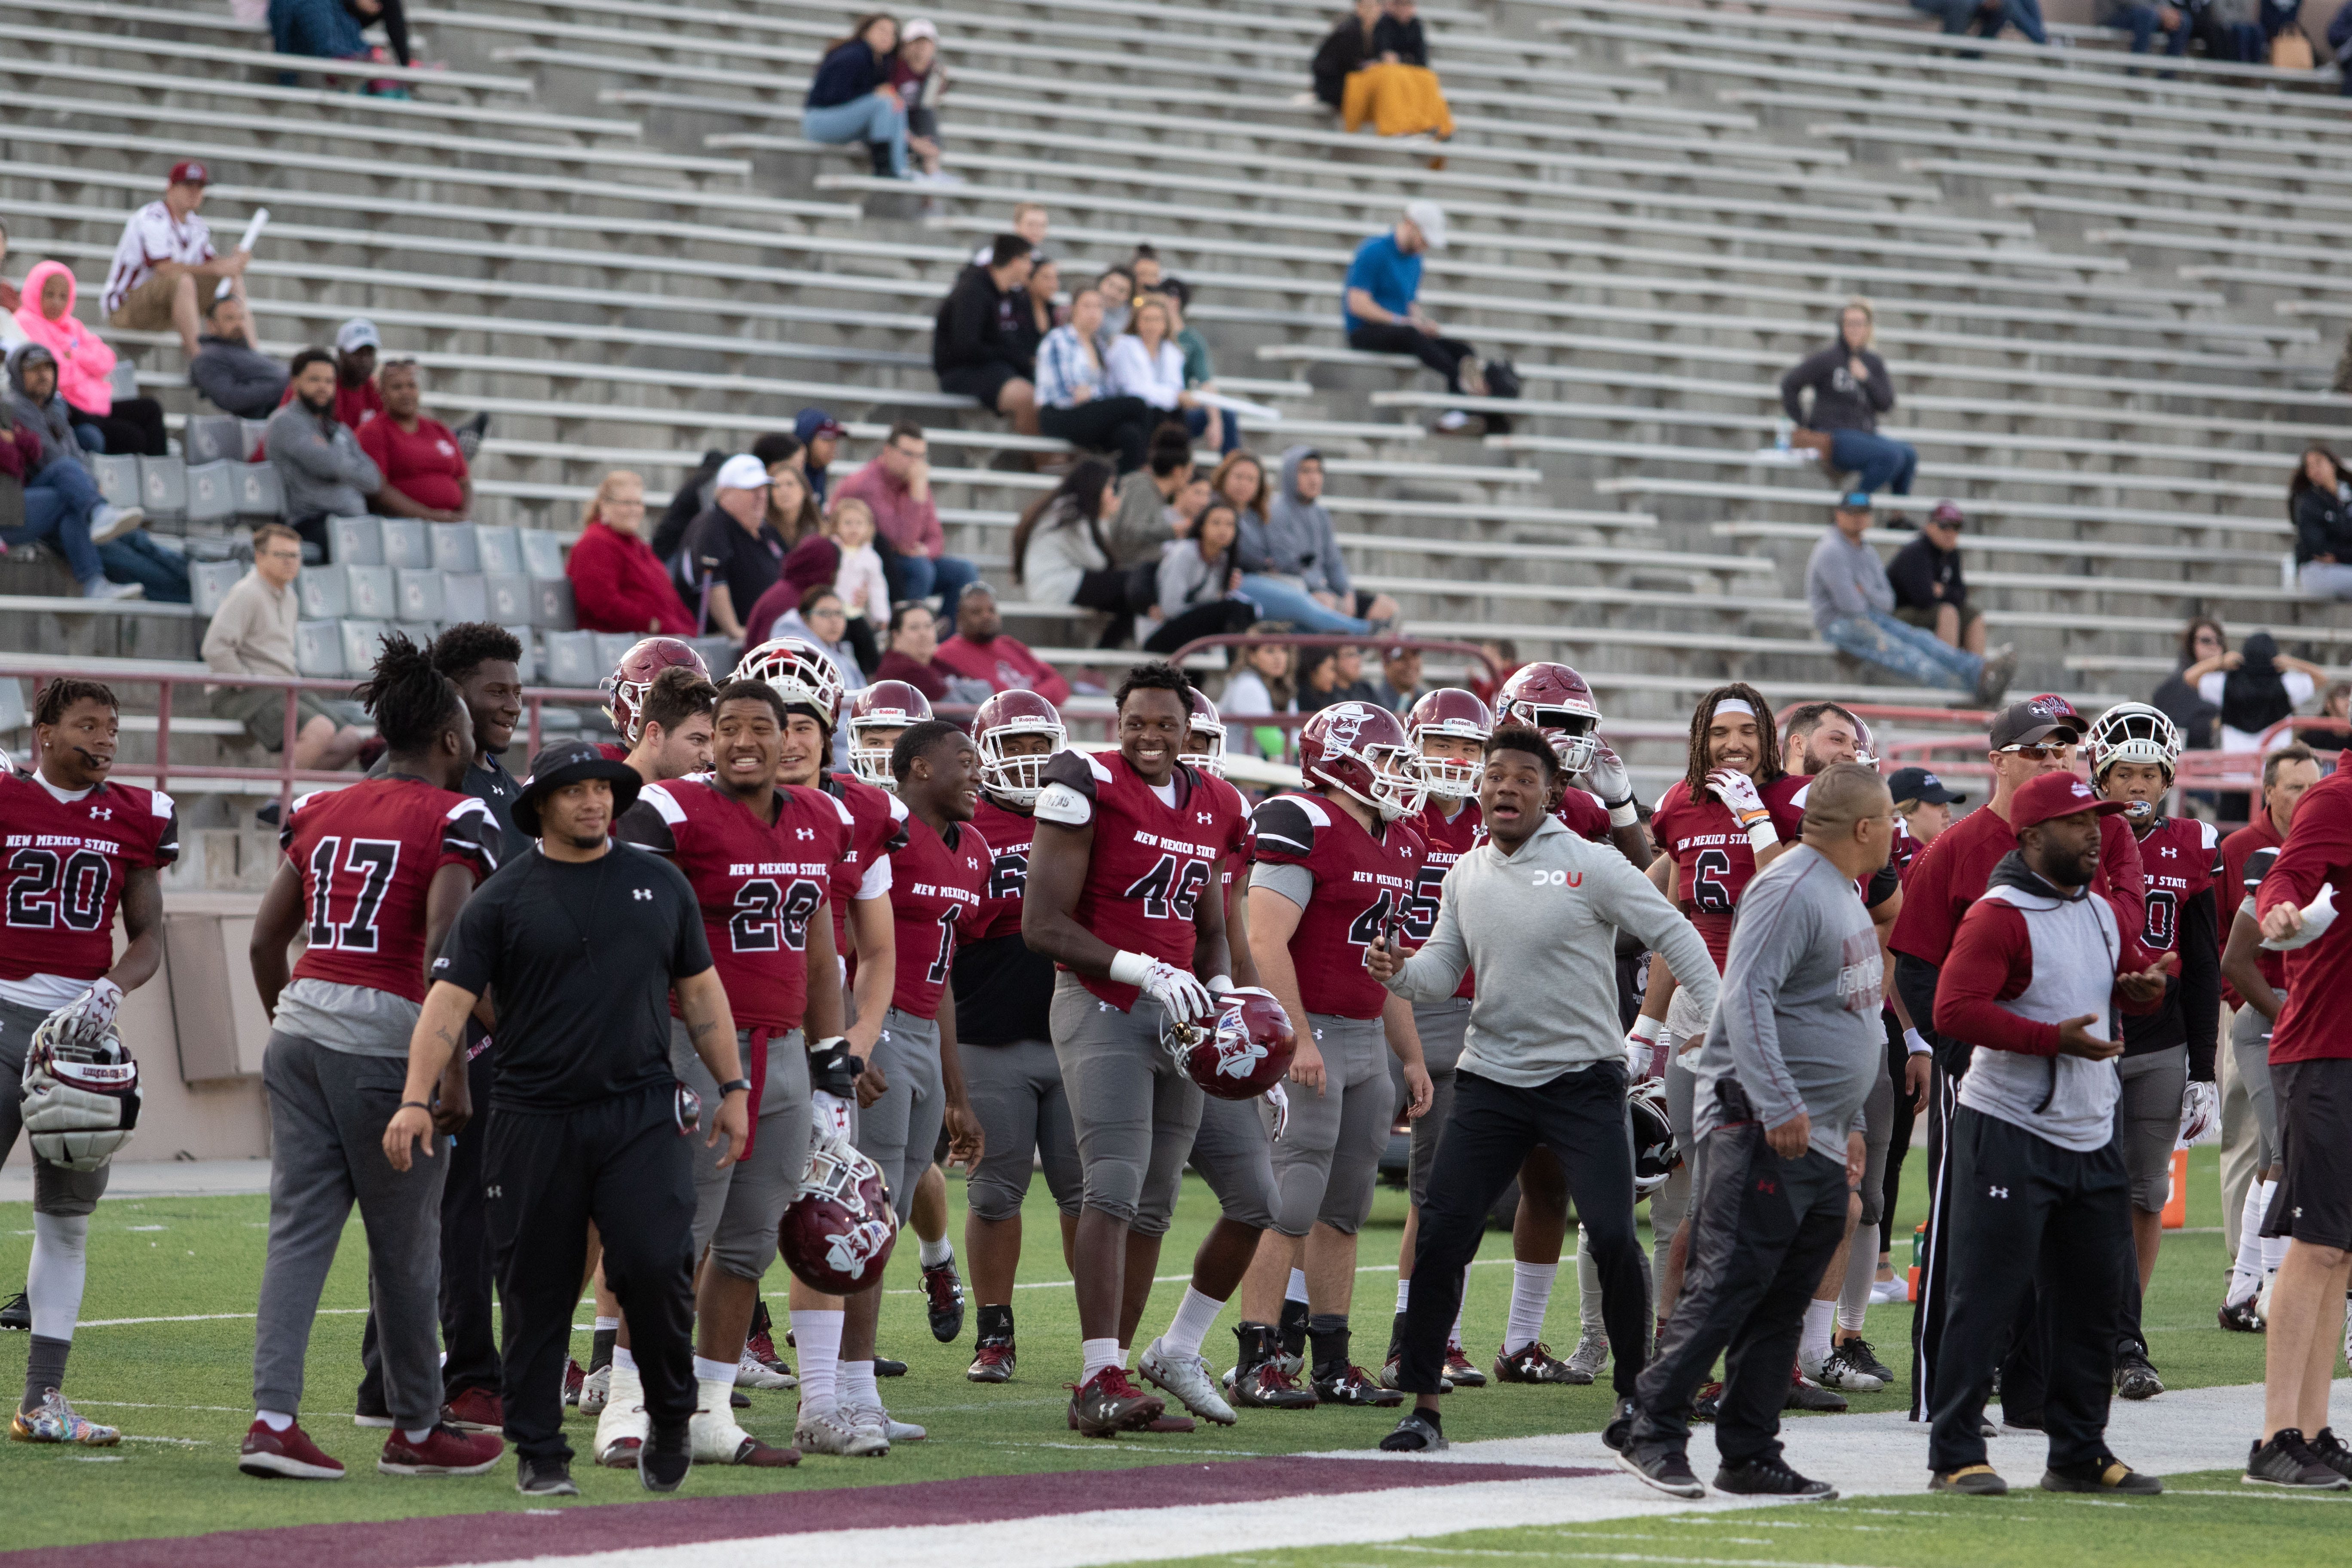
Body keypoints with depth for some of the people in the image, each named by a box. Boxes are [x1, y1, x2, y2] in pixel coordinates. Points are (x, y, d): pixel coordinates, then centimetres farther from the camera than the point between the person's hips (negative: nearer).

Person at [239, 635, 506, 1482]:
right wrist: (452, 1071, -13)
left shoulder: (320, 812, 14)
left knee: (300, 1228, 6)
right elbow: (441, 955, -14)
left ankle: (272, 1417, -4)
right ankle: (417, 1429, 18)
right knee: (405, 1243, 6)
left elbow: (266, 941, 15)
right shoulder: (459, 821, -5)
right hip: (386, 1036, -6)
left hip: (301, 1026, 6)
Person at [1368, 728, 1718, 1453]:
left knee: (1613, 1237, -11)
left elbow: (1674, 937, -6)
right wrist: (1400, 971, -9)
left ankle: (1635, 1393, 8)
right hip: (1491, 1082, 4)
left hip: (1583, 1080, -4)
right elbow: (1443, 971, 13)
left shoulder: (1591, 865, -7)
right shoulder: (1466, 876, 9)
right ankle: (1422, 1405, 4)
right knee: (1440, 1236, -5)